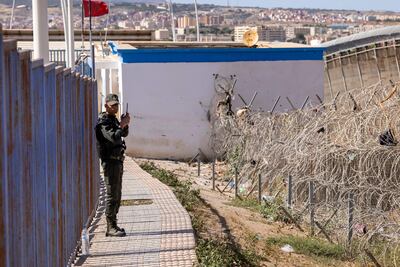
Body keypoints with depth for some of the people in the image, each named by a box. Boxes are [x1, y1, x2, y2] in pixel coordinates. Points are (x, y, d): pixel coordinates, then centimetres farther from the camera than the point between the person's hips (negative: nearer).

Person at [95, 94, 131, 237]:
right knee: (112, 195, -9)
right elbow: (114, 137, -27)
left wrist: (125, 124, 3)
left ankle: (113, 225, 19)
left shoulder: (113, 119, 15)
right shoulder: (103, 121, -14)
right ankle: (111, 228, -7)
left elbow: (124, 134, 22)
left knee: (117, 194, 13)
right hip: (110, 161, -10)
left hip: (118, 160, 10)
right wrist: (122, 125, -15)